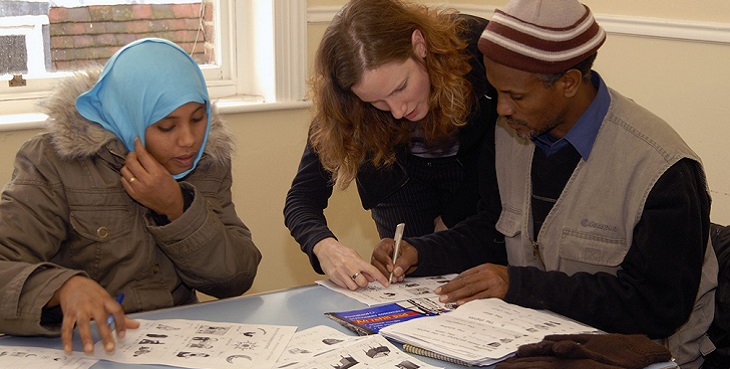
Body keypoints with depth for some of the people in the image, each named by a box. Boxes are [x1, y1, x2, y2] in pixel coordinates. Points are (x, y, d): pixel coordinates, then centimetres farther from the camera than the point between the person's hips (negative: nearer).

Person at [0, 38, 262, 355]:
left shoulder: (208, 159, 5)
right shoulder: (56, 163, -8)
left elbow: (239, 280, 2)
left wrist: (177, 208, -12)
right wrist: (63, 286, -37)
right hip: (91, 348, -2)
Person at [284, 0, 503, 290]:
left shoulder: (478, 45, -35)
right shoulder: (344, 105, -31)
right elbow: (302, 197, -27)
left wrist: (452, 218, -16)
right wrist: (324, 246, -48)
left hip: (477, 171, 0)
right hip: (403, 181, 0)